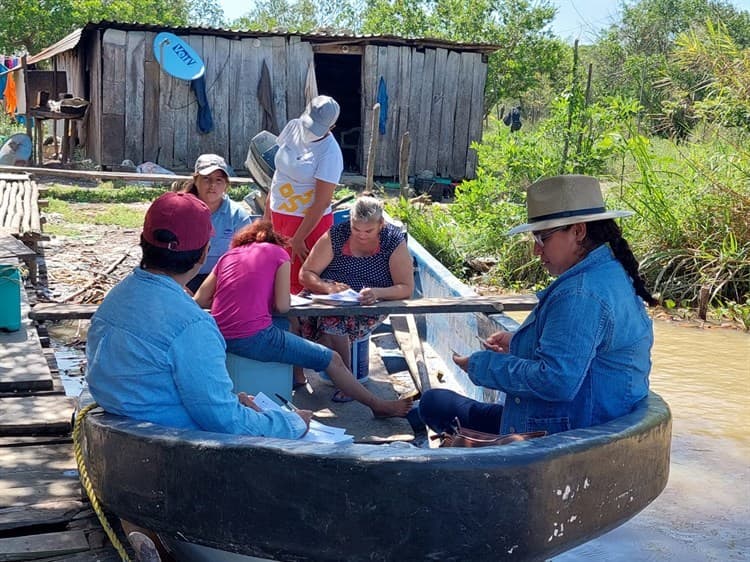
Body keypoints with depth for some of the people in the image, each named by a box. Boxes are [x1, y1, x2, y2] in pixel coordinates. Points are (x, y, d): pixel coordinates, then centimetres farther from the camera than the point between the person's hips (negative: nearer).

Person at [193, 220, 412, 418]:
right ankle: (378, 405, 19)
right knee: (331, 359, 10)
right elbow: (282, 306, -3)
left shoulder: (228, 255, 18)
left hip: (220, 337, 6)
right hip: (254, 338, -6)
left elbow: (200, 300, 11)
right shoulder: (277, 253, 7)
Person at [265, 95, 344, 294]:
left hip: (309, 221, -7)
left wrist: (298, 239, -15)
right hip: (278, 215, 7)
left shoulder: (330, 153, -19)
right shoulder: (293, 127, 0)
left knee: (298, 285, -4)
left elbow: (322, 203, -18)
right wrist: (267, 211, 13)